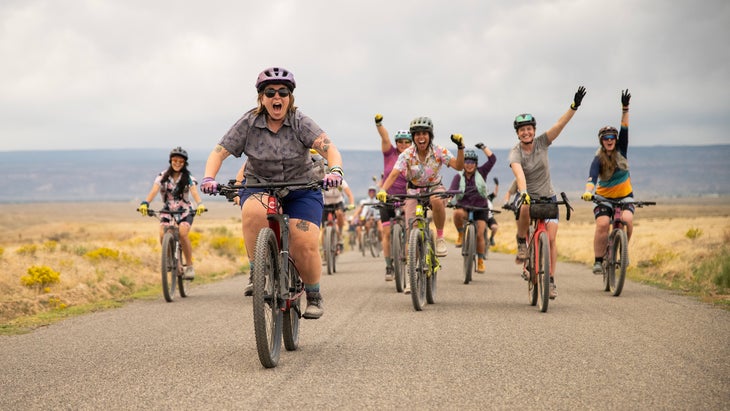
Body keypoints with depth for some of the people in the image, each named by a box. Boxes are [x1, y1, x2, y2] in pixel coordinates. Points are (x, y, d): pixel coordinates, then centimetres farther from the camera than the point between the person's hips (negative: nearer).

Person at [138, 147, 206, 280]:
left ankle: (189, 266, -15)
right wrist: (145, 203, -39)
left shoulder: (188, 177, -6)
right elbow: (154, 190, -19)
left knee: (182, 233, -28)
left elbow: (194, 191, -23)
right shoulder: (163, 176, -4)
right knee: (163, 234, -23)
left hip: (185, 211, -2)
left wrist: (200, 204, -44)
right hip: (167, 211, 2)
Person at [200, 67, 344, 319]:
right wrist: (209, 178, -26)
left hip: (301, 190, -1)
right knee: (253, 212, -36)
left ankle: (314, 296, 8)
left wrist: (335, 171, -43)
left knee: (305, 244, -20)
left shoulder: (301, 123, -10)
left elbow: (329, 148, -22)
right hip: (259, 187, 1)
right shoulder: (248, 123, -7)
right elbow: (218, 153, -7)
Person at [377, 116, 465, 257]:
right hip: (414, 191, 1)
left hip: (435, 188, -1)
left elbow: (458, 166, -24)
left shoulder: (439, 151, -15)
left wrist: (460, 147, -39)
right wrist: (383, 190, -43)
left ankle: (440, 237, -19)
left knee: (437, 201, -39)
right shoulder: (407, 154, -15)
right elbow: (393, 174, -25)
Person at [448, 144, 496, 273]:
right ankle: (461, 234, -9)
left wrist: (483, 147, -10)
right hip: (464, 207, 0)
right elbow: (451, 190, -14)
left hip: (480, 208, 0)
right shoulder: (459, 177, 1)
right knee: (457, 213, -36)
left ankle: (480, 262, 7)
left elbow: (492, 159, -6)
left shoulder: (481, 173, 2)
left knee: (480, 235, -9)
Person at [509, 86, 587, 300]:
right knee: (525, 209, -39)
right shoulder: (515, 153, -14)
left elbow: (560, 124, -17)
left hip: (548, 196, 2)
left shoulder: (542, 142, -6)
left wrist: (574, 107, -32)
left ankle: (551, 280, 1)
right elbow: (519, 173, -33)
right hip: (528, 196, -2)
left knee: (550, 238, -10)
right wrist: (523, 193, -51)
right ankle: (521, 243, -13)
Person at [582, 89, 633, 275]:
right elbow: (592, 177, -28)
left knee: (627, 219, -28)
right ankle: (598, 260, -13)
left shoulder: (621, 151, -2)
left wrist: (625, 108, -25)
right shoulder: (598, 159, -11)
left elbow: (624, 129, -14)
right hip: (604, 197, -2)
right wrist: (588, 191, -48)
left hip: (625, 196, 2)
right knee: (602, 224, -27)